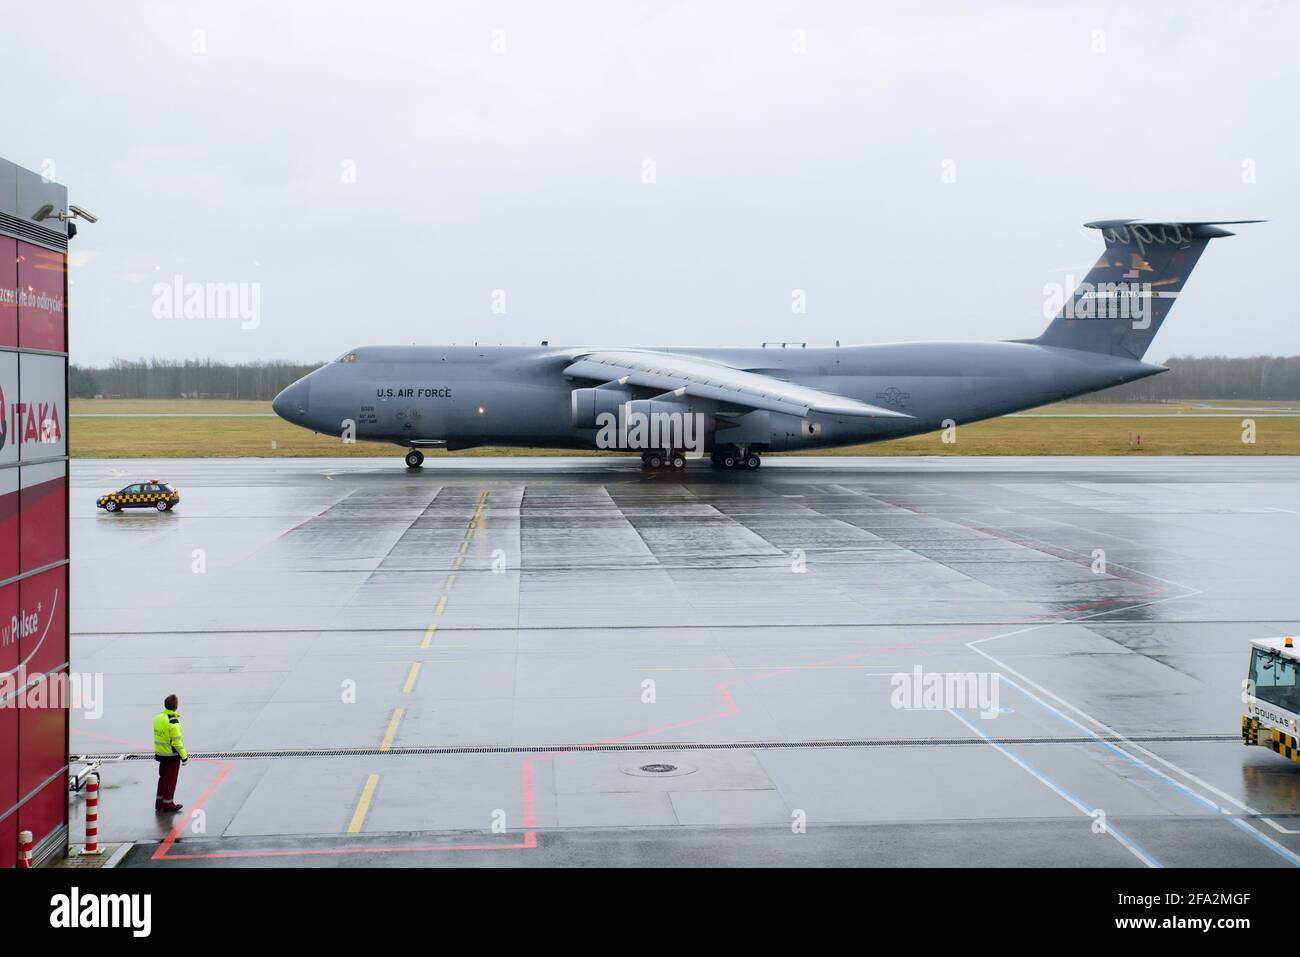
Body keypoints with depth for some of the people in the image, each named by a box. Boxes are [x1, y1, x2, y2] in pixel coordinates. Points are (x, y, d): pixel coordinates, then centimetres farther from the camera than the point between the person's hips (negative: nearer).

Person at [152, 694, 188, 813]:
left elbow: (158, 735, 9)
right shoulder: (173, 721, -24)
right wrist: (184, 756, -14)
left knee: (163, 777, 20)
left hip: (160, 753, 8)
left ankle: (159, 803, 29)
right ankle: (168, 805, 14)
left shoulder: (157, 717, 1)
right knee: (170, 780, 5)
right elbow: (177, 741, -22)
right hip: (172, 755, -8)